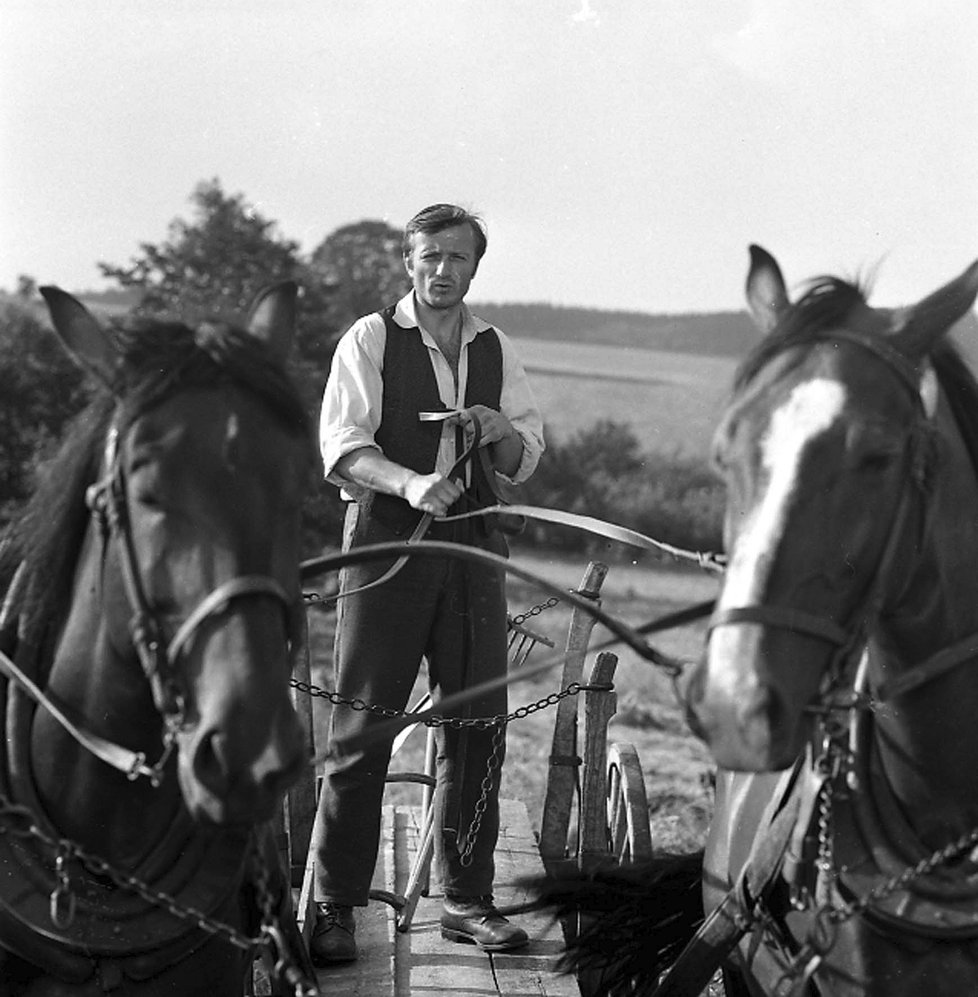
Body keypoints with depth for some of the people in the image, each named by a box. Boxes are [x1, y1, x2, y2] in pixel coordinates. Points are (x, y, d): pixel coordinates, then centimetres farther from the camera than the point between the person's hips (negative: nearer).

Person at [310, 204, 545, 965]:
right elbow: (342, 443, -10)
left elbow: (525, 462, 14)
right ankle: (335, 906, 3)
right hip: (387, 539, -4)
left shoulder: (496, 351, 14)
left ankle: (468, 901, 14)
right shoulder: (370, 340, 1)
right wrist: (410, 482, -28)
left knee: (477, 724, 4)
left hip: (473, 544, 4)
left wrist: (502, 433, -9)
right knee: (361, 727, -4)